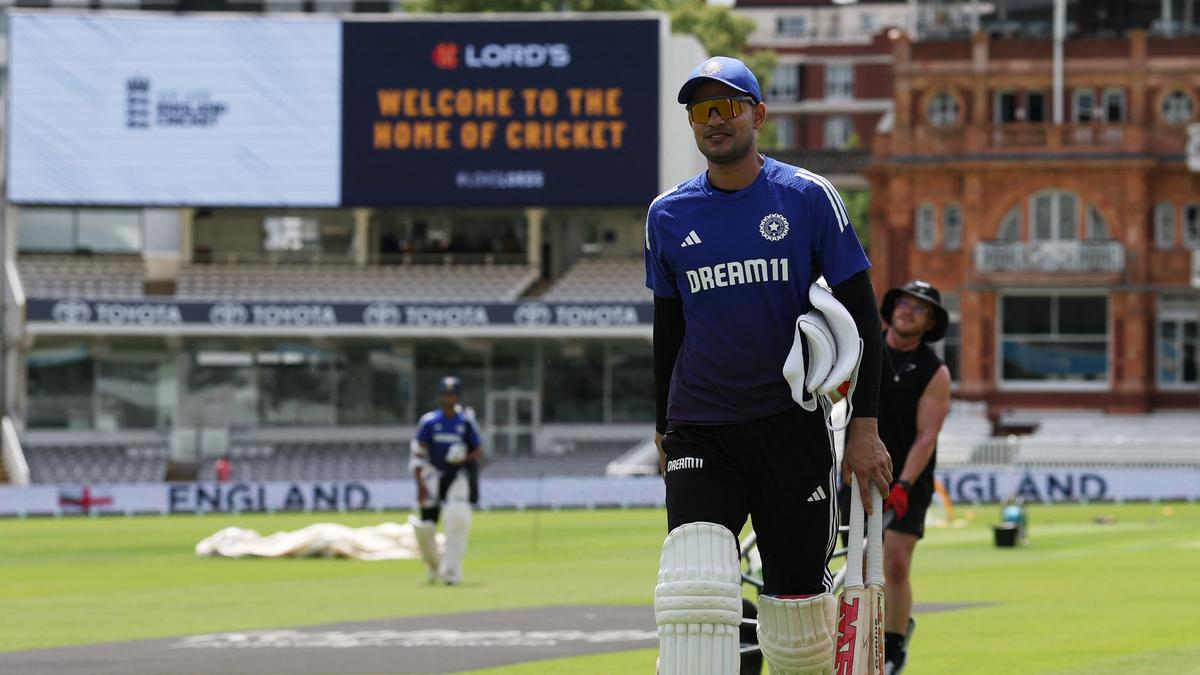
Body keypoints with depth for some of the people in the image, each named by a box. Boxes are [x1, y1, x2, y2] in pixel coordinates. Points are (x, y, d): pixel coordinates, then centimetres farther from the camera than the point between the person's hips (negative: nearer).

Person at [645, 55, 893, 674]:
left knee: (797, 595, 2)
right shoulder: (668, 216, 7)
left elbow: (860, 314, 1)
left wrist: (864, 426, -4)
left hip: (791, 423, -1)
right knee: (694, 587, -19)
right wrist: (663, 430, 19)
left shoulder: (808, 197, -1)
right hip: (700, 431, 1)